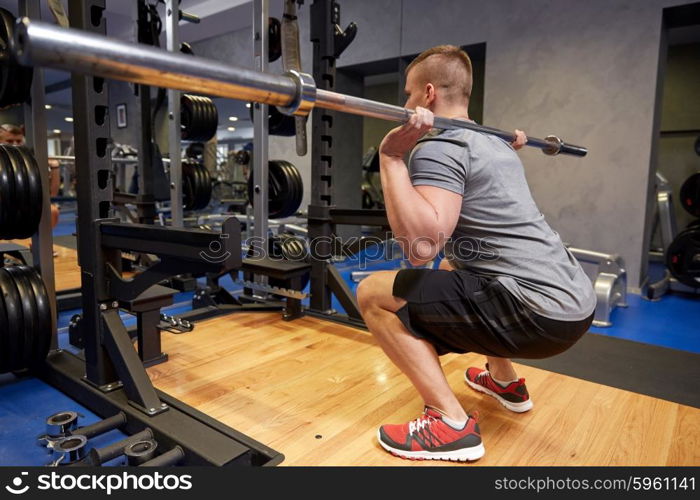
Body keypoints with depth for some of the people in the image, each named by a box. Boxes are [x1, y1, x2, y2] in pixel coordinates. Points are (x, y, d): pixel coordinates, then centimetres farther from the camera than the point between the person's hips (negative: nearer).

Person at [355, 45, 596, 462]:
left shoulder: (439, 144, -11)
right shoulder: (492, 141, 17)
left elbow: (421, 245, -26)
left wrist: (391, 158, -20)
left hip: (538, 313, -10)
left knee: (374, 293, -8)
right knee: (456, 270, 37)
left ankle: (452, 425, -6)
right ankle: (505, 381, 39)